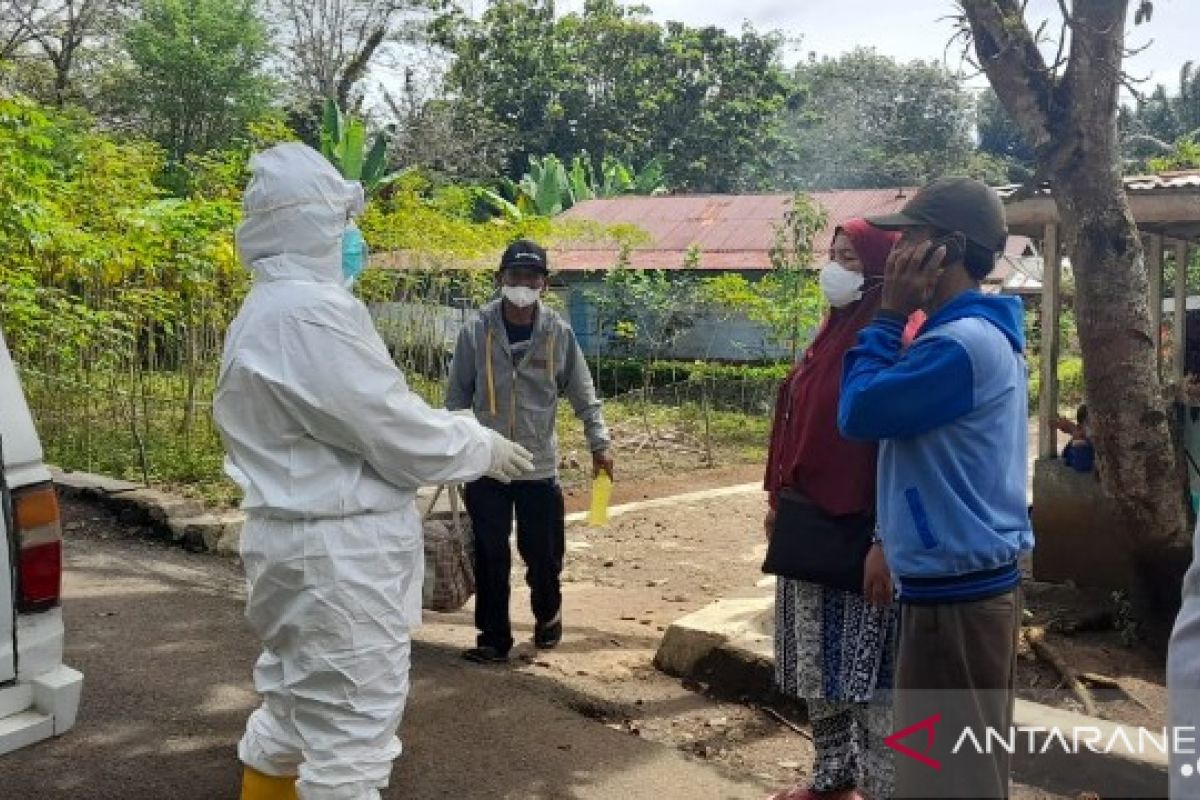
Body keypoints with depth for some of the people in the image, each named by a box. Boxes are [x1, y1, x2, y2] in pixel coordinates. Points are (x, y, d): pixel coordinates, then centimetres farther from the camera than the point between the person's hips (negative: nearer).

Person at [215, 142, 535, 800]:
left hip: (300, 539, 11)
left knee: (296, 706, 24)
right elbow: (395, 433, -20)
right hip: (339, 553, -11)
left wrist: (458, 432, 12)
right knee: (349, 735, 0)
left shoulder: (267, 311, 13)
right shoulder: (312, 311, -21)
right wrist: (485, 447, -3)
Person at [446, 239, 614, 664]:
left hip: (540, 466, 0)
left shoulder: (559, 333, -3)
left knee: (543, 553, 9)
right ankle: (494, 637, 20)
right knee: (491, 557, 5)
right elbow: (457, 394, 4)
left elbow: (582, 393, 4)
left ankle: (548, 613, 38)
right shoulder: (477, 330, -4)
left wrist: (599, 443, 0)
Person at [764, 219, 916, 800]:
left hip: (859, 532, -9)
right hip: (809, 525, 9)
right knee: (815, 663, 17)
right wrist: (778, 498, 17)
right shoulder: (832, 332, 12)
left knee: (864, 670, -2)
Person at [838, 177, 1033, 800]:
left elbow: (860, 412, -19)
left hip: (954, 595, -10)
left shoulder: (960, 344, -22)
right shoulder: (980, 333, 12)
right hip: (972, 583, 10)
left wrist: (890, 315, -13)